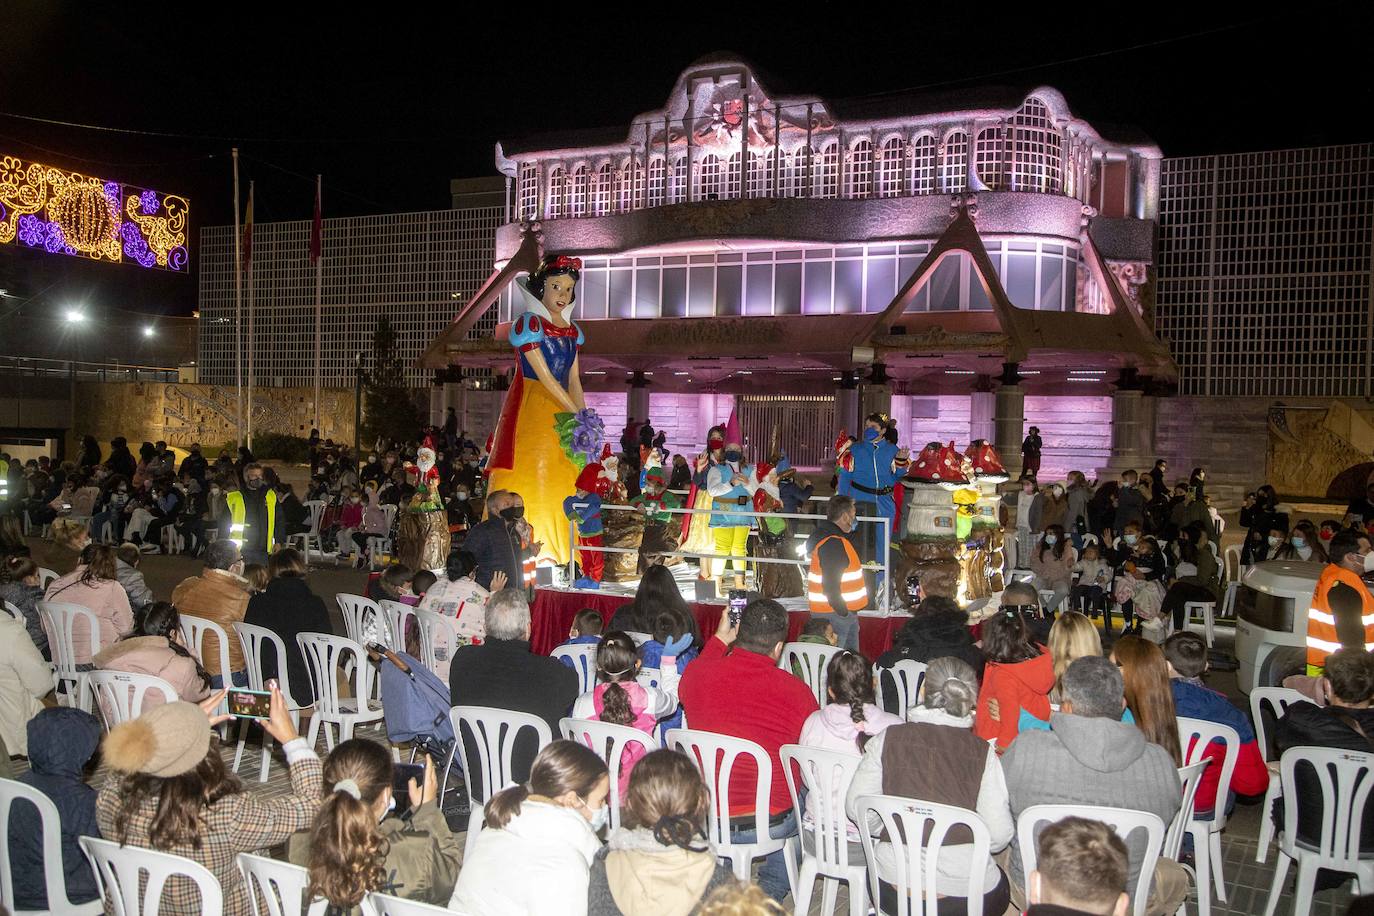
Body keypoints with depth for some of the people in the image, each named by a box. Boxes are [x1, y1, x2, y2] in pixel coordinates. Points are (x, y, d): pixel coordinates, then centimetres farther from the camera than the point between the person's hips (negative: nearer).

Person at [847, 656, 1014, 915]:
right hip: (966, 895, -1)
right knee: (1000, 886, 31)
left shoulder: (888, 739, -5)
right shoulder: (983, 753, -8)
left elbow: (856, 806, -4)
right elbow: (999, 835, -11)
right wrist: (967, 838, 10)